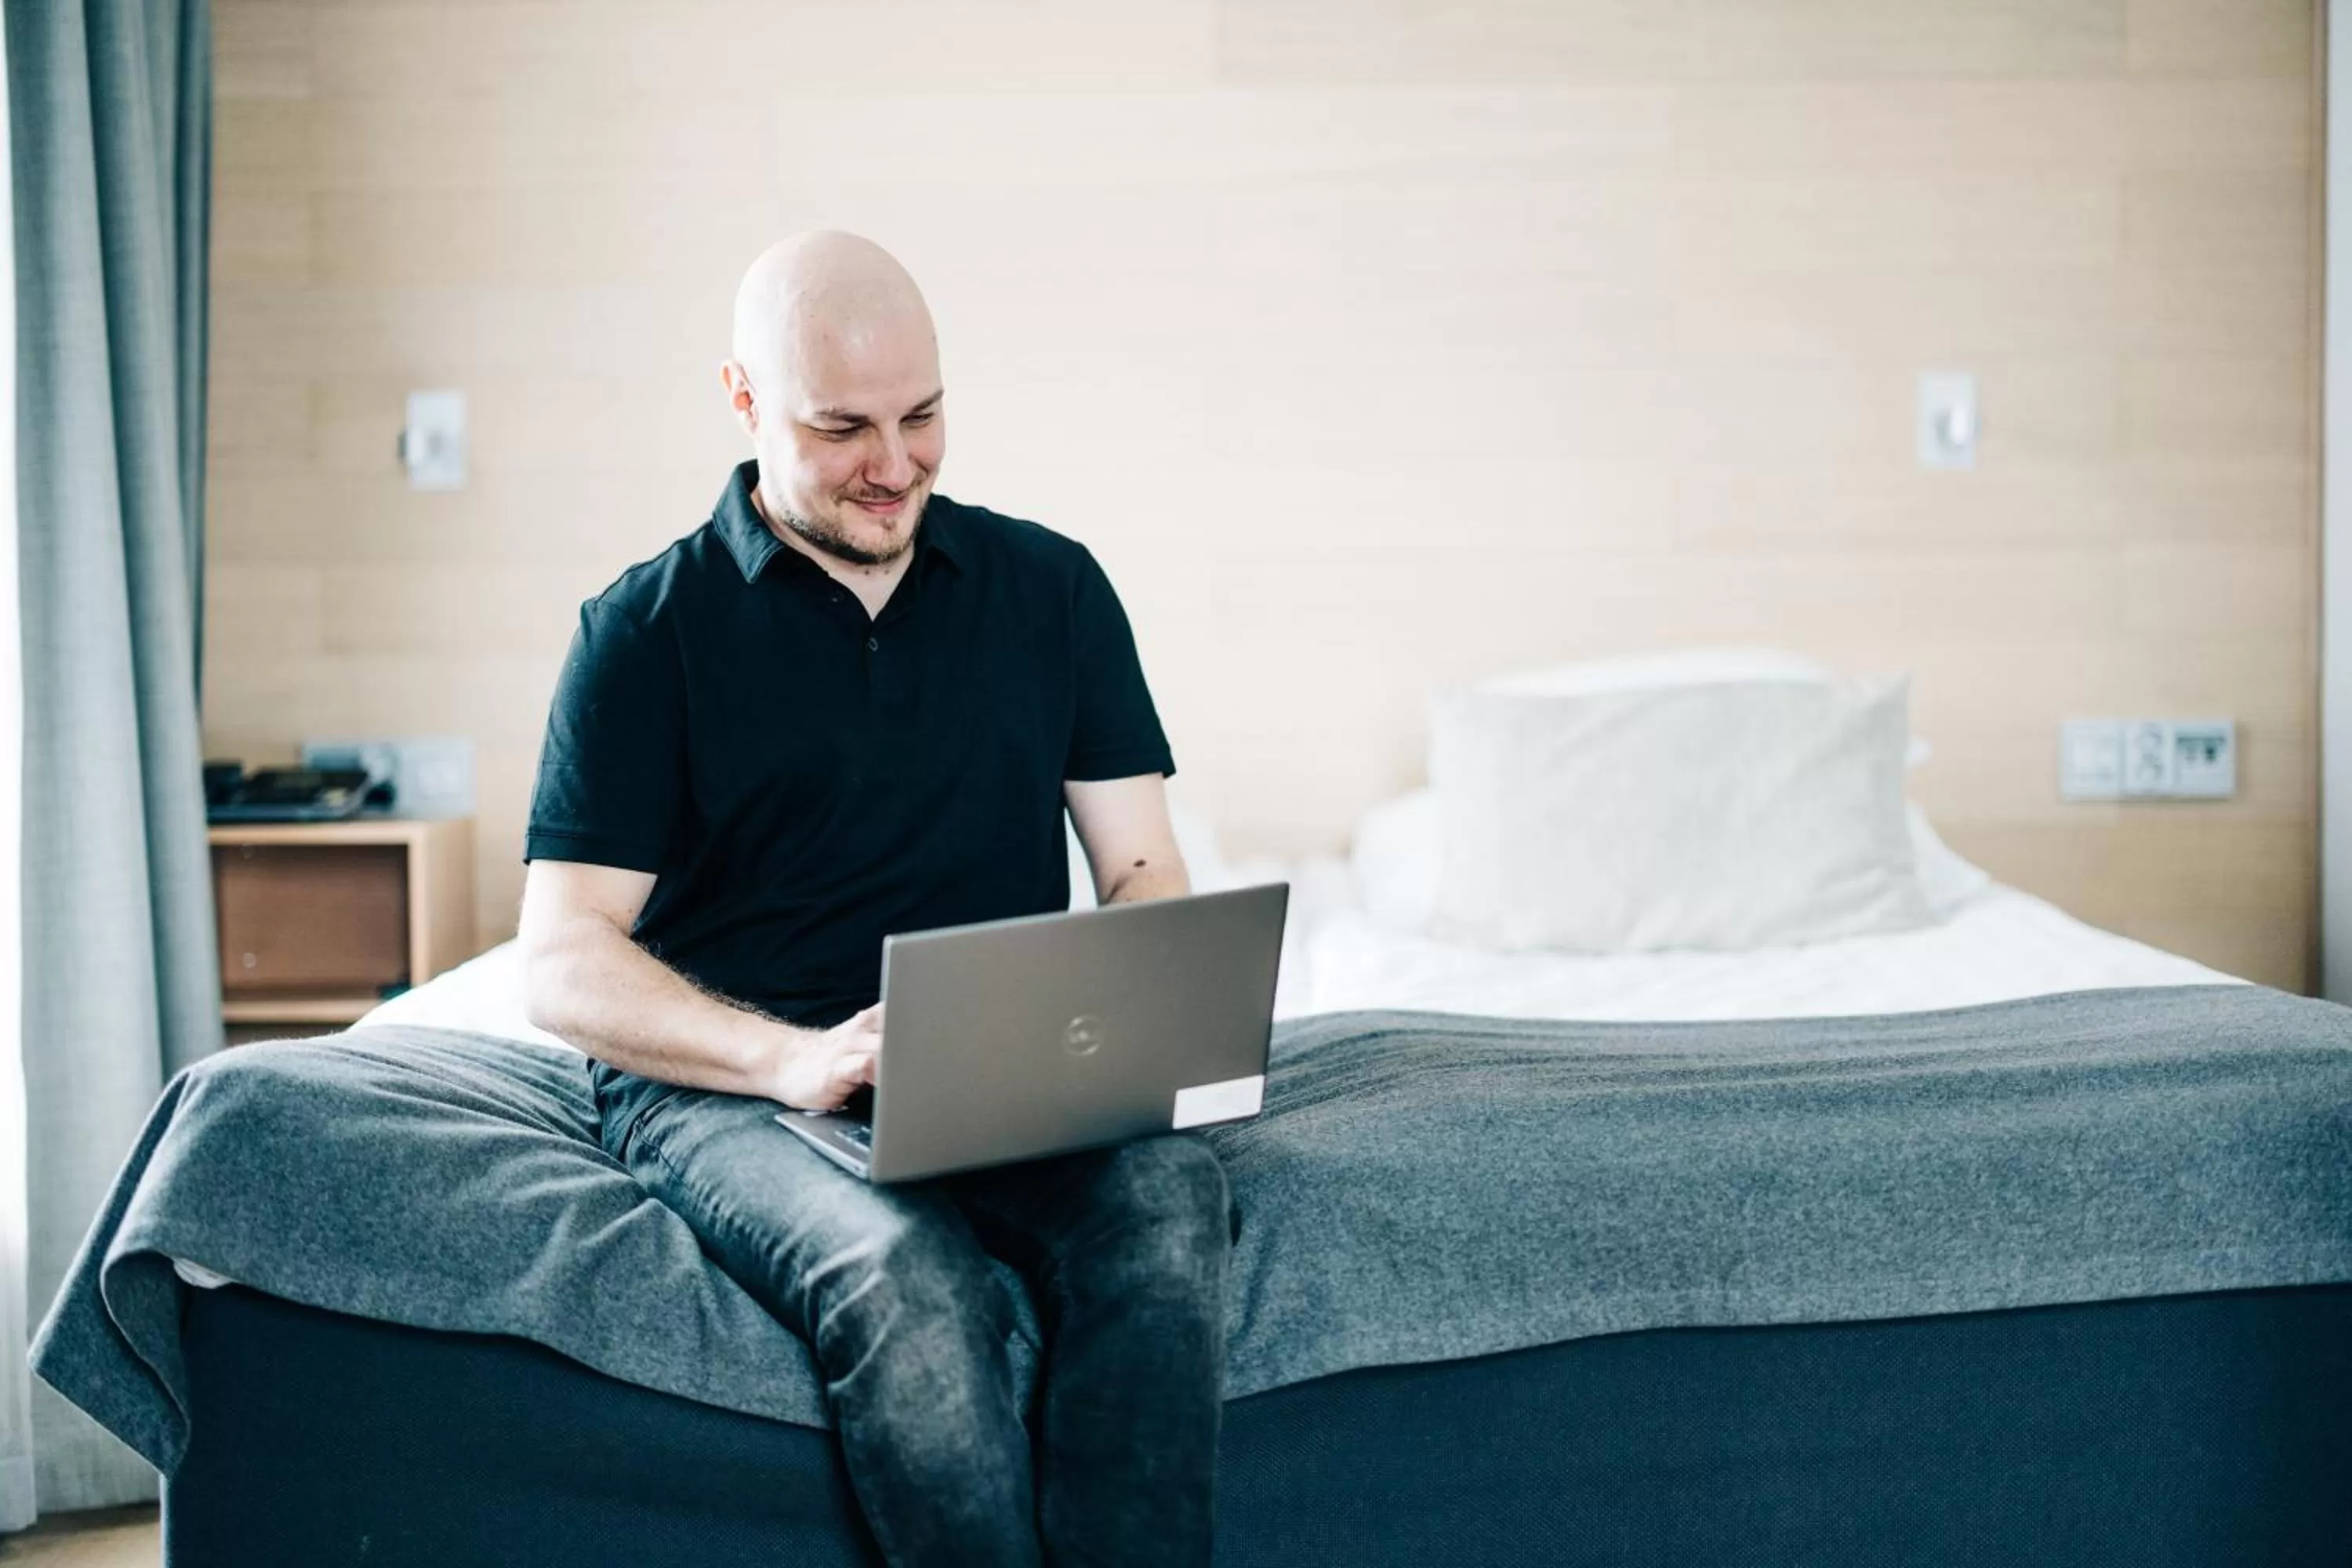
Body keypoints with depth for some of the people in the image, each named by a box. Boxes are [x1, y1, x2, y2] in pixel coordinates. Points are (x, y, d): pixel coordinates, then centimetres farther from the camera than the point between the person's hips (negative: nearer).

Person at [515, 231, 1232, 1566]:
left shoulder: (1052, 588, 13)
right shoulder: (647, 630, 4)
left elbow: (1143, 867, 11)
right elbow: (564, 959, -2)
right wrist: (792, 1057, -20)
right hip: (725, 1083, -2)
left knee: (1170, 1191, -31)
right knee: (907, 1277, -35)